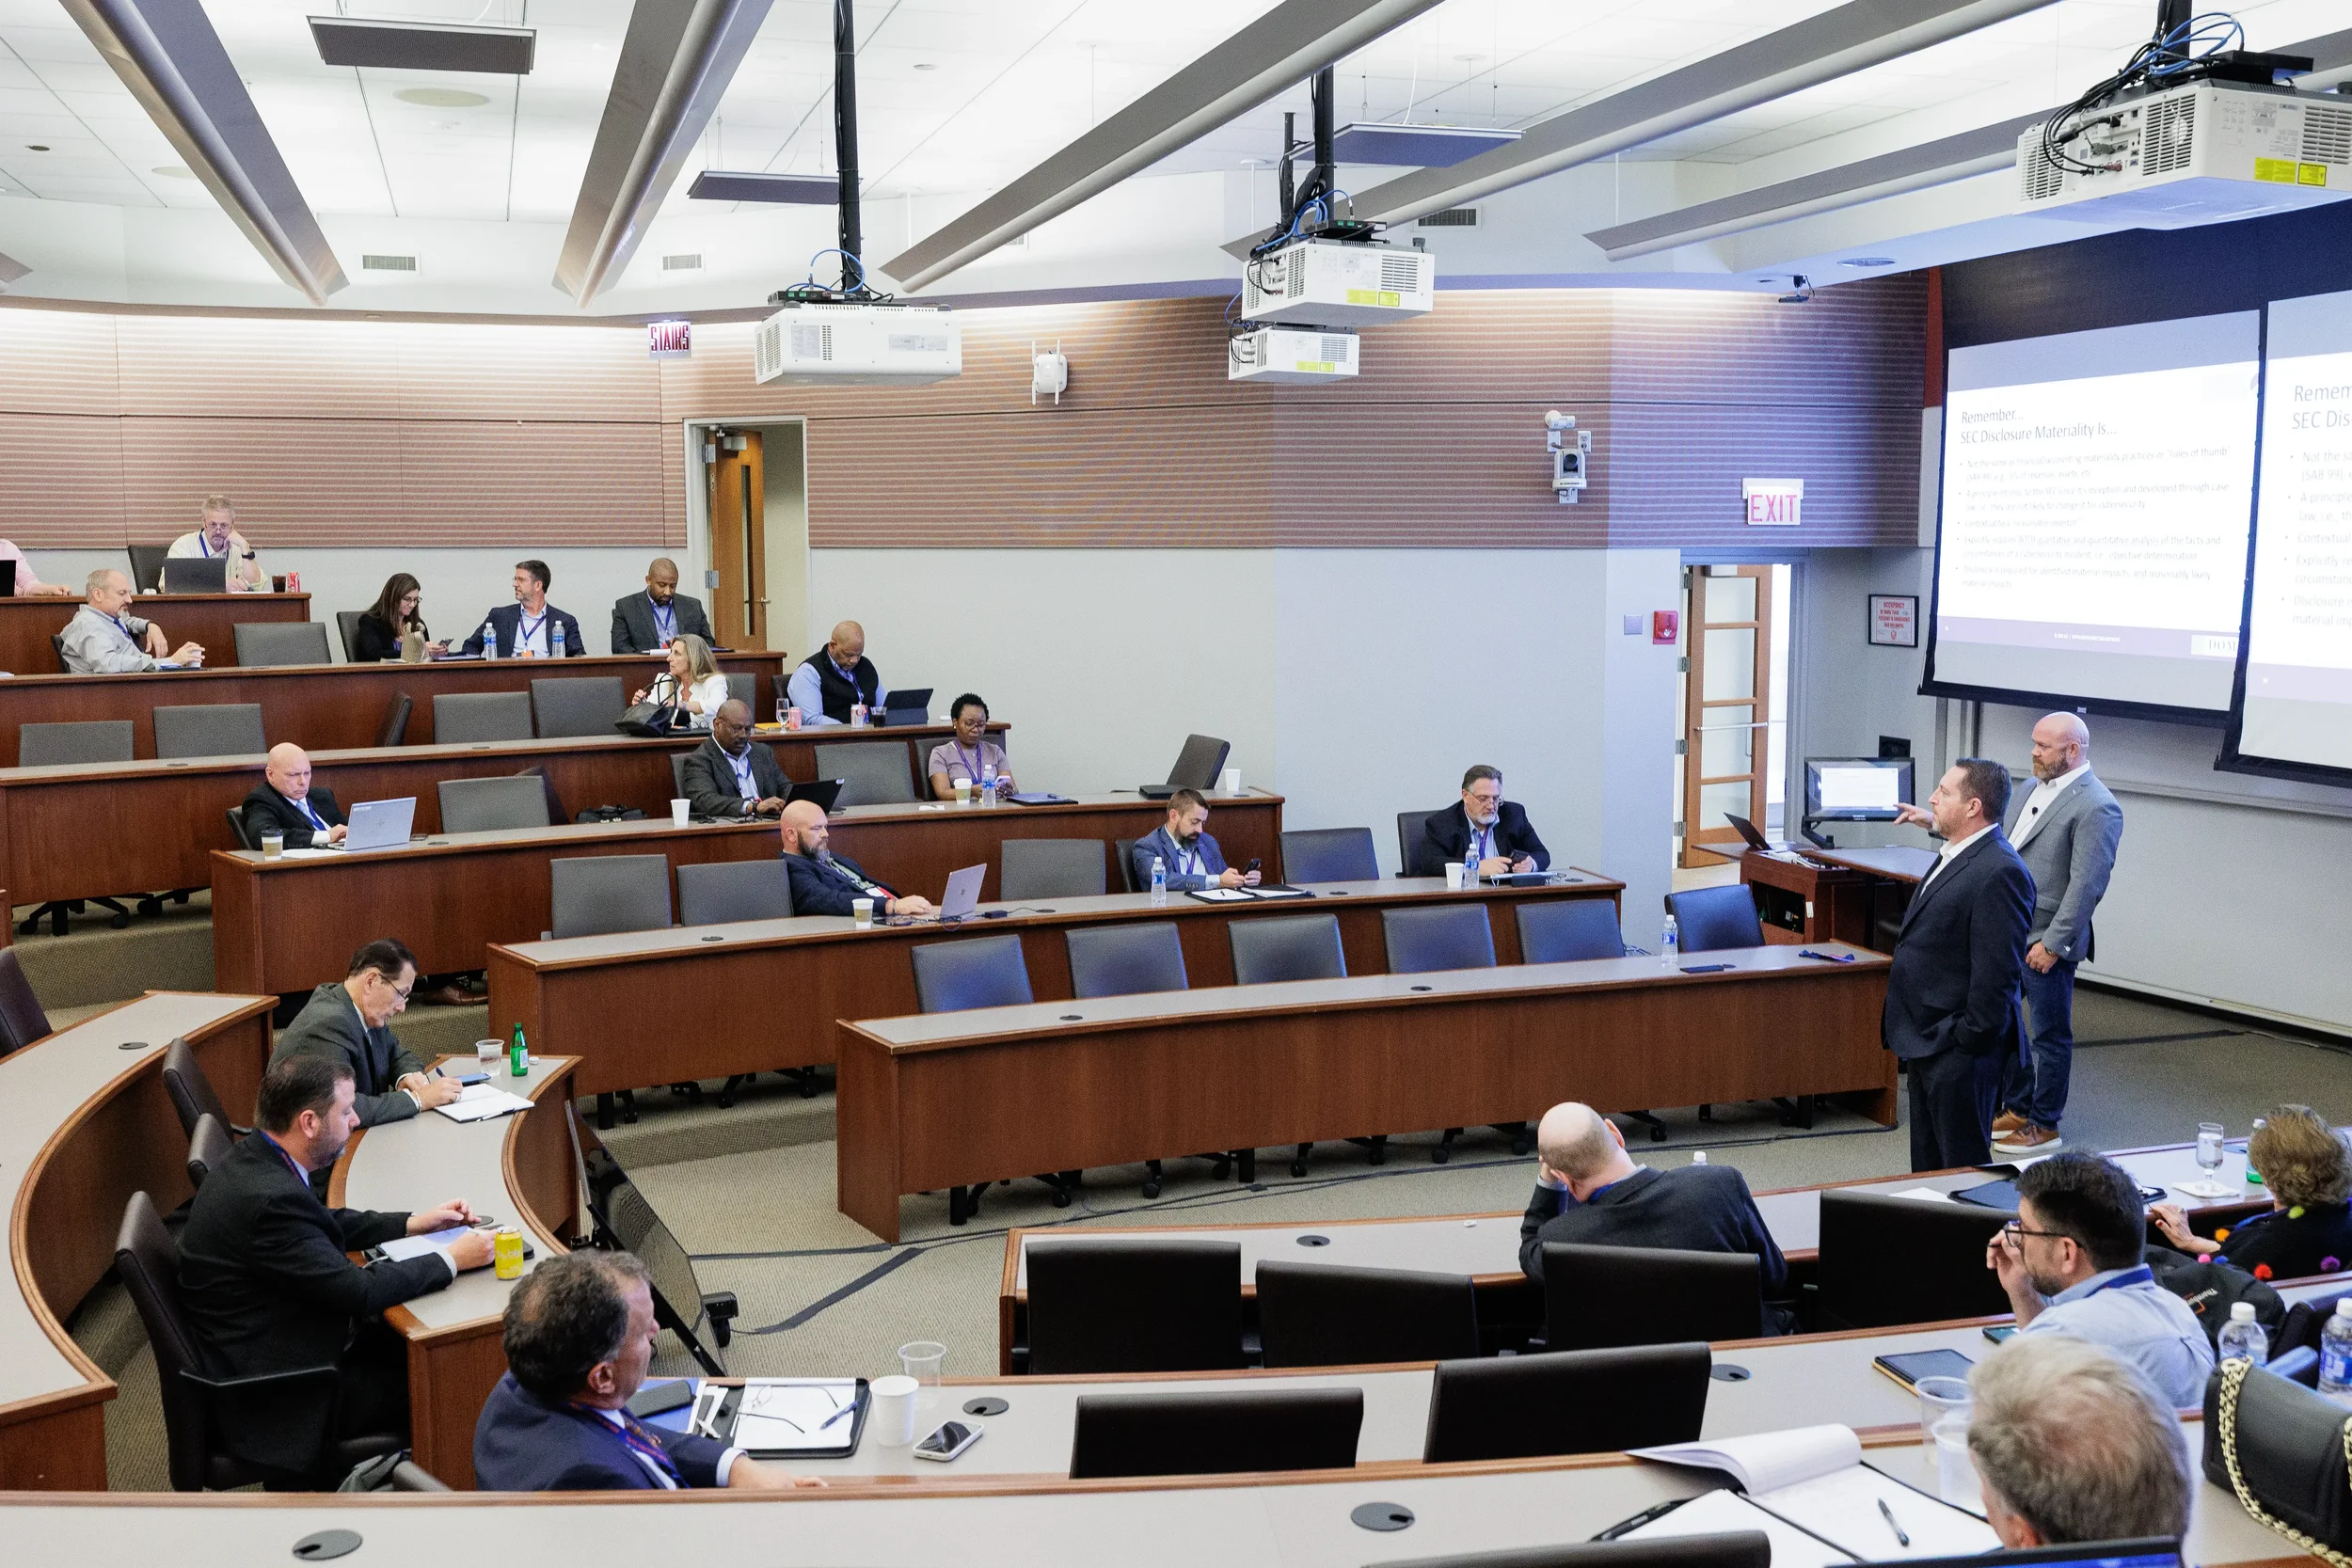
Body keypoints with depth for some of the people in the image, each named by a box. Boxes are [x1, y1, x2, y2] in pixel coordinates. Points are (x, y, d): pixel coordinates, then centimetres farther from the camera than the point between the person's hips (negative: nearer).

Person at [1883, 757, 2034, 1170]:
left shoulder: (2000, 873, -21)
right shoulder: (1955, 855, 11)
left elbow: (1997, 972, -23)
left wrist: (1969, 1042, -20)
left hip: (1959, 1049, -10)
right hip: (1929, 1042, 10)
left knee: (1963, 1162, 0)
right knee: (1927, 1160, 19)